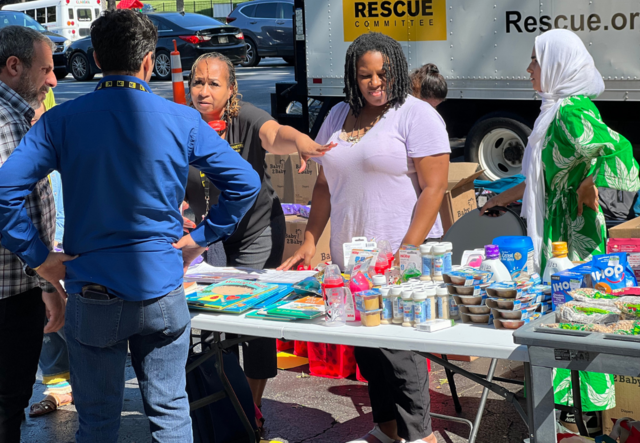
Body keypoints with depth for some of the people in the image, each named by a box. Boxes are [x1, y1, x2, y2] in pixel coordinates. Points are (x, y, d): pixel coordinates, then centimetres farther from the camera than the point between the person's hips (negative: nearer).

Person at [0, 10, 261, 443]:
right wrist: (201, 238, 4)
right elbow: (245, 183, -2)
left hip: (91, 295, 0)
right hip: (162, 292, 0)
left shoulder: (61, 121, -5)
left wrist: (39, 256, -5)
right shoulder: (182, 121, -3)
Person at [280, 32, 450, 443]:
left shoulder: (417, 115, -7)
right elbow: (325, 184, 20)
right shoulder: (339, 116, 14)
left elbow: (433, 188, -12)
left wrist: (406, 253, -19)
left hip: (400, 258, -7)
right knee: (366, 347, 11)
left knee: (396, 345, -7)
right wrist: (310, 241, 12)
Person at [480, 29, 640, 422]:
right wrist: (506, 197, 29)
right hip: (556, 229, 10)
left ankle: (585, 405, 5)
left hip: (573, 233, -10)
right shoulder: (558, 109, 13)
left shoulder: (571, 111, -18)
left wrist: (589, 187, -19)